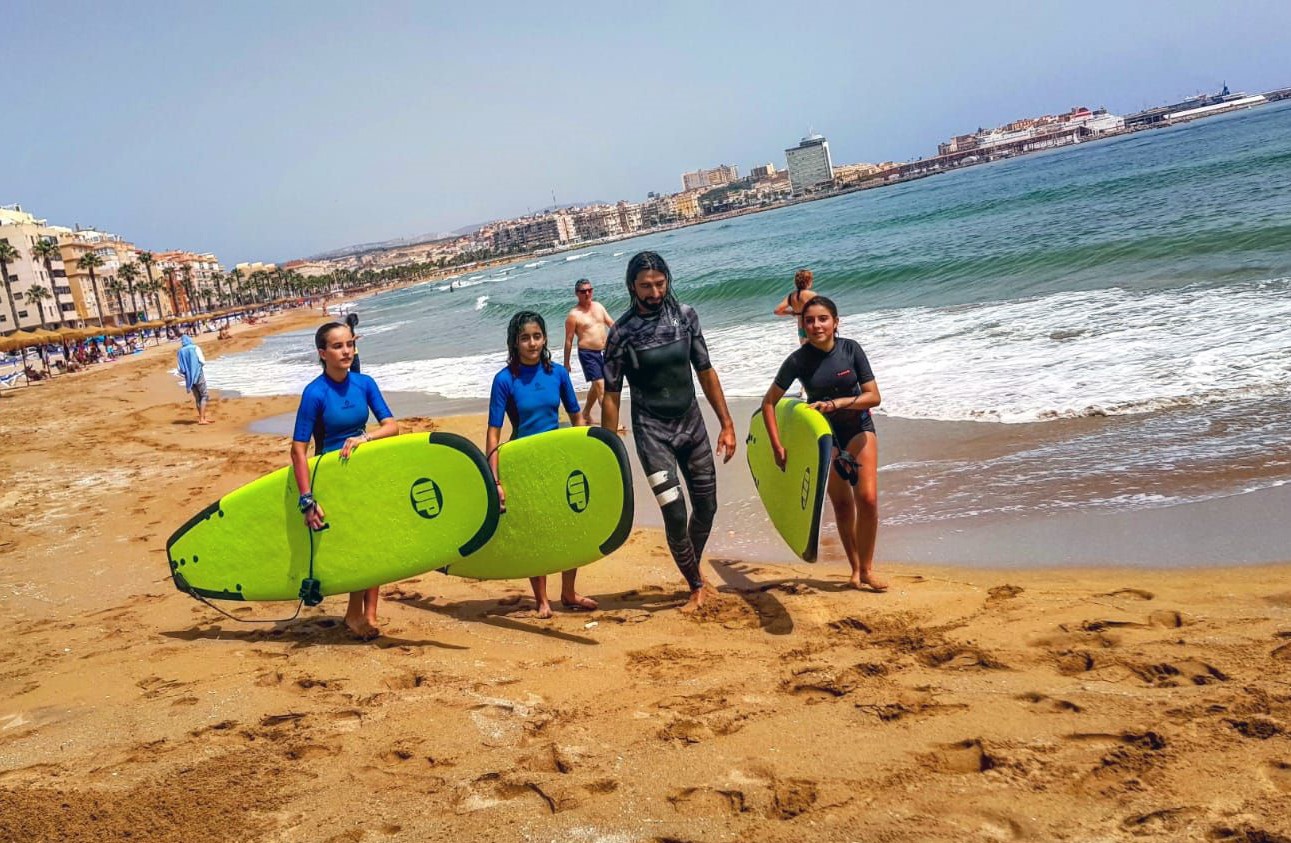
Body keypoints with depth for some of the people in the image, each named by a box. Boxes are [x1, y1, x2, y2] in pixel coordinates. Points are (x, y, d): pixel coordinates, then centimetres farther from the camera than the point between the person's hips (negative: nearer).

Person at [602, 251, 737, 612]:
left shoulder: (685, 315, -1)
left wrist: (727, 424, 4)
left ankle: (694, 567, 38)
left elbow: (705, 372, 6)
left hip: (691, 423, 4)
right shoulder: (622, 333, -11)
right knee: (675, 514, -9)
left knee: (706, 506, 10)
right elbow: (611, 396, -6)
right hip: (652, 432, -4)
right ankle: (695, 586, 14)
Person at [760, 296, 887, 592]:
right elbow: (769, 402, -9)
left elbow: (873, 397, -15)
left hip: (859, 428, 0)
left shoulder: (851, 349, -15)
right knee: (842, 503, 5)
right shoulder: (798, 360, -16)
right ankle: (855, 568, 19)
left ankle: (866, 568, 3)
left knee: (868, 498, -11)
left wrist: (836, 403, -28)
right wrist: (777, 446, -14)